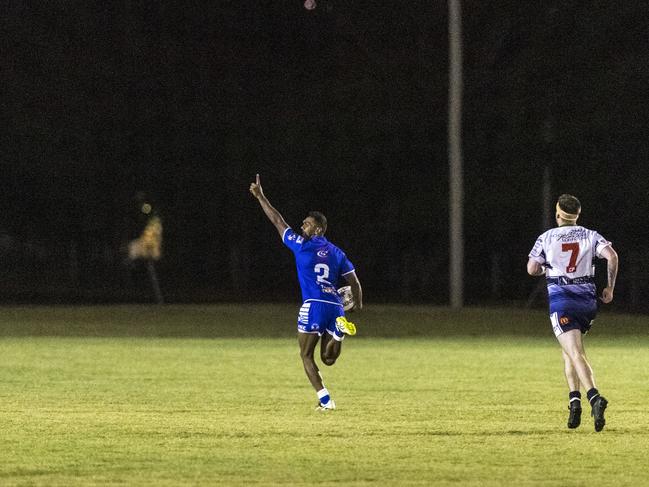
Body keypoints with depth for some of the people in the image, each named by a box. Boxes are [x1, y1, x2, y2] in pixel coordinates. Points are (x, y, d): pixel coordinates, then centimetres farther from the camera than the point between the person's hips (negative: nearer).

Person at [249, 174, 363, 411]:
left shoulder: (303, 246, 2)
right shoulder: (336, 252, 16)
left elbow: (278, 222, 9)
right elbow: (354, 281, 15)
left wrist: (260, 197, 17)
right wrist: (358, 304, 31)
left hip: (313, 305, -5)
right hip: (335, 306, 5)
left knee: (306, 355, 5)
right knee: (327, 359, 9)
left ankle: (324, 399, -9)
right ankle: (339, 332, -21)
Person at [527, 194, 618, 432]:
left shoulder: (547, 238, 2)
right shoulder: (590, 236, 7)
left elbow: (532, 269, 3)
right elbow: (611, 256, -8)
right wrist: (609, 288, 1)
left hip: (560, 299, -4)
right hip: (587, 298, 4)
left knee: (576, 354, -13)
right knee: (569, 351, 21)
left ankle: (594, 397, -34)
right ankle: (575, 399, 10)